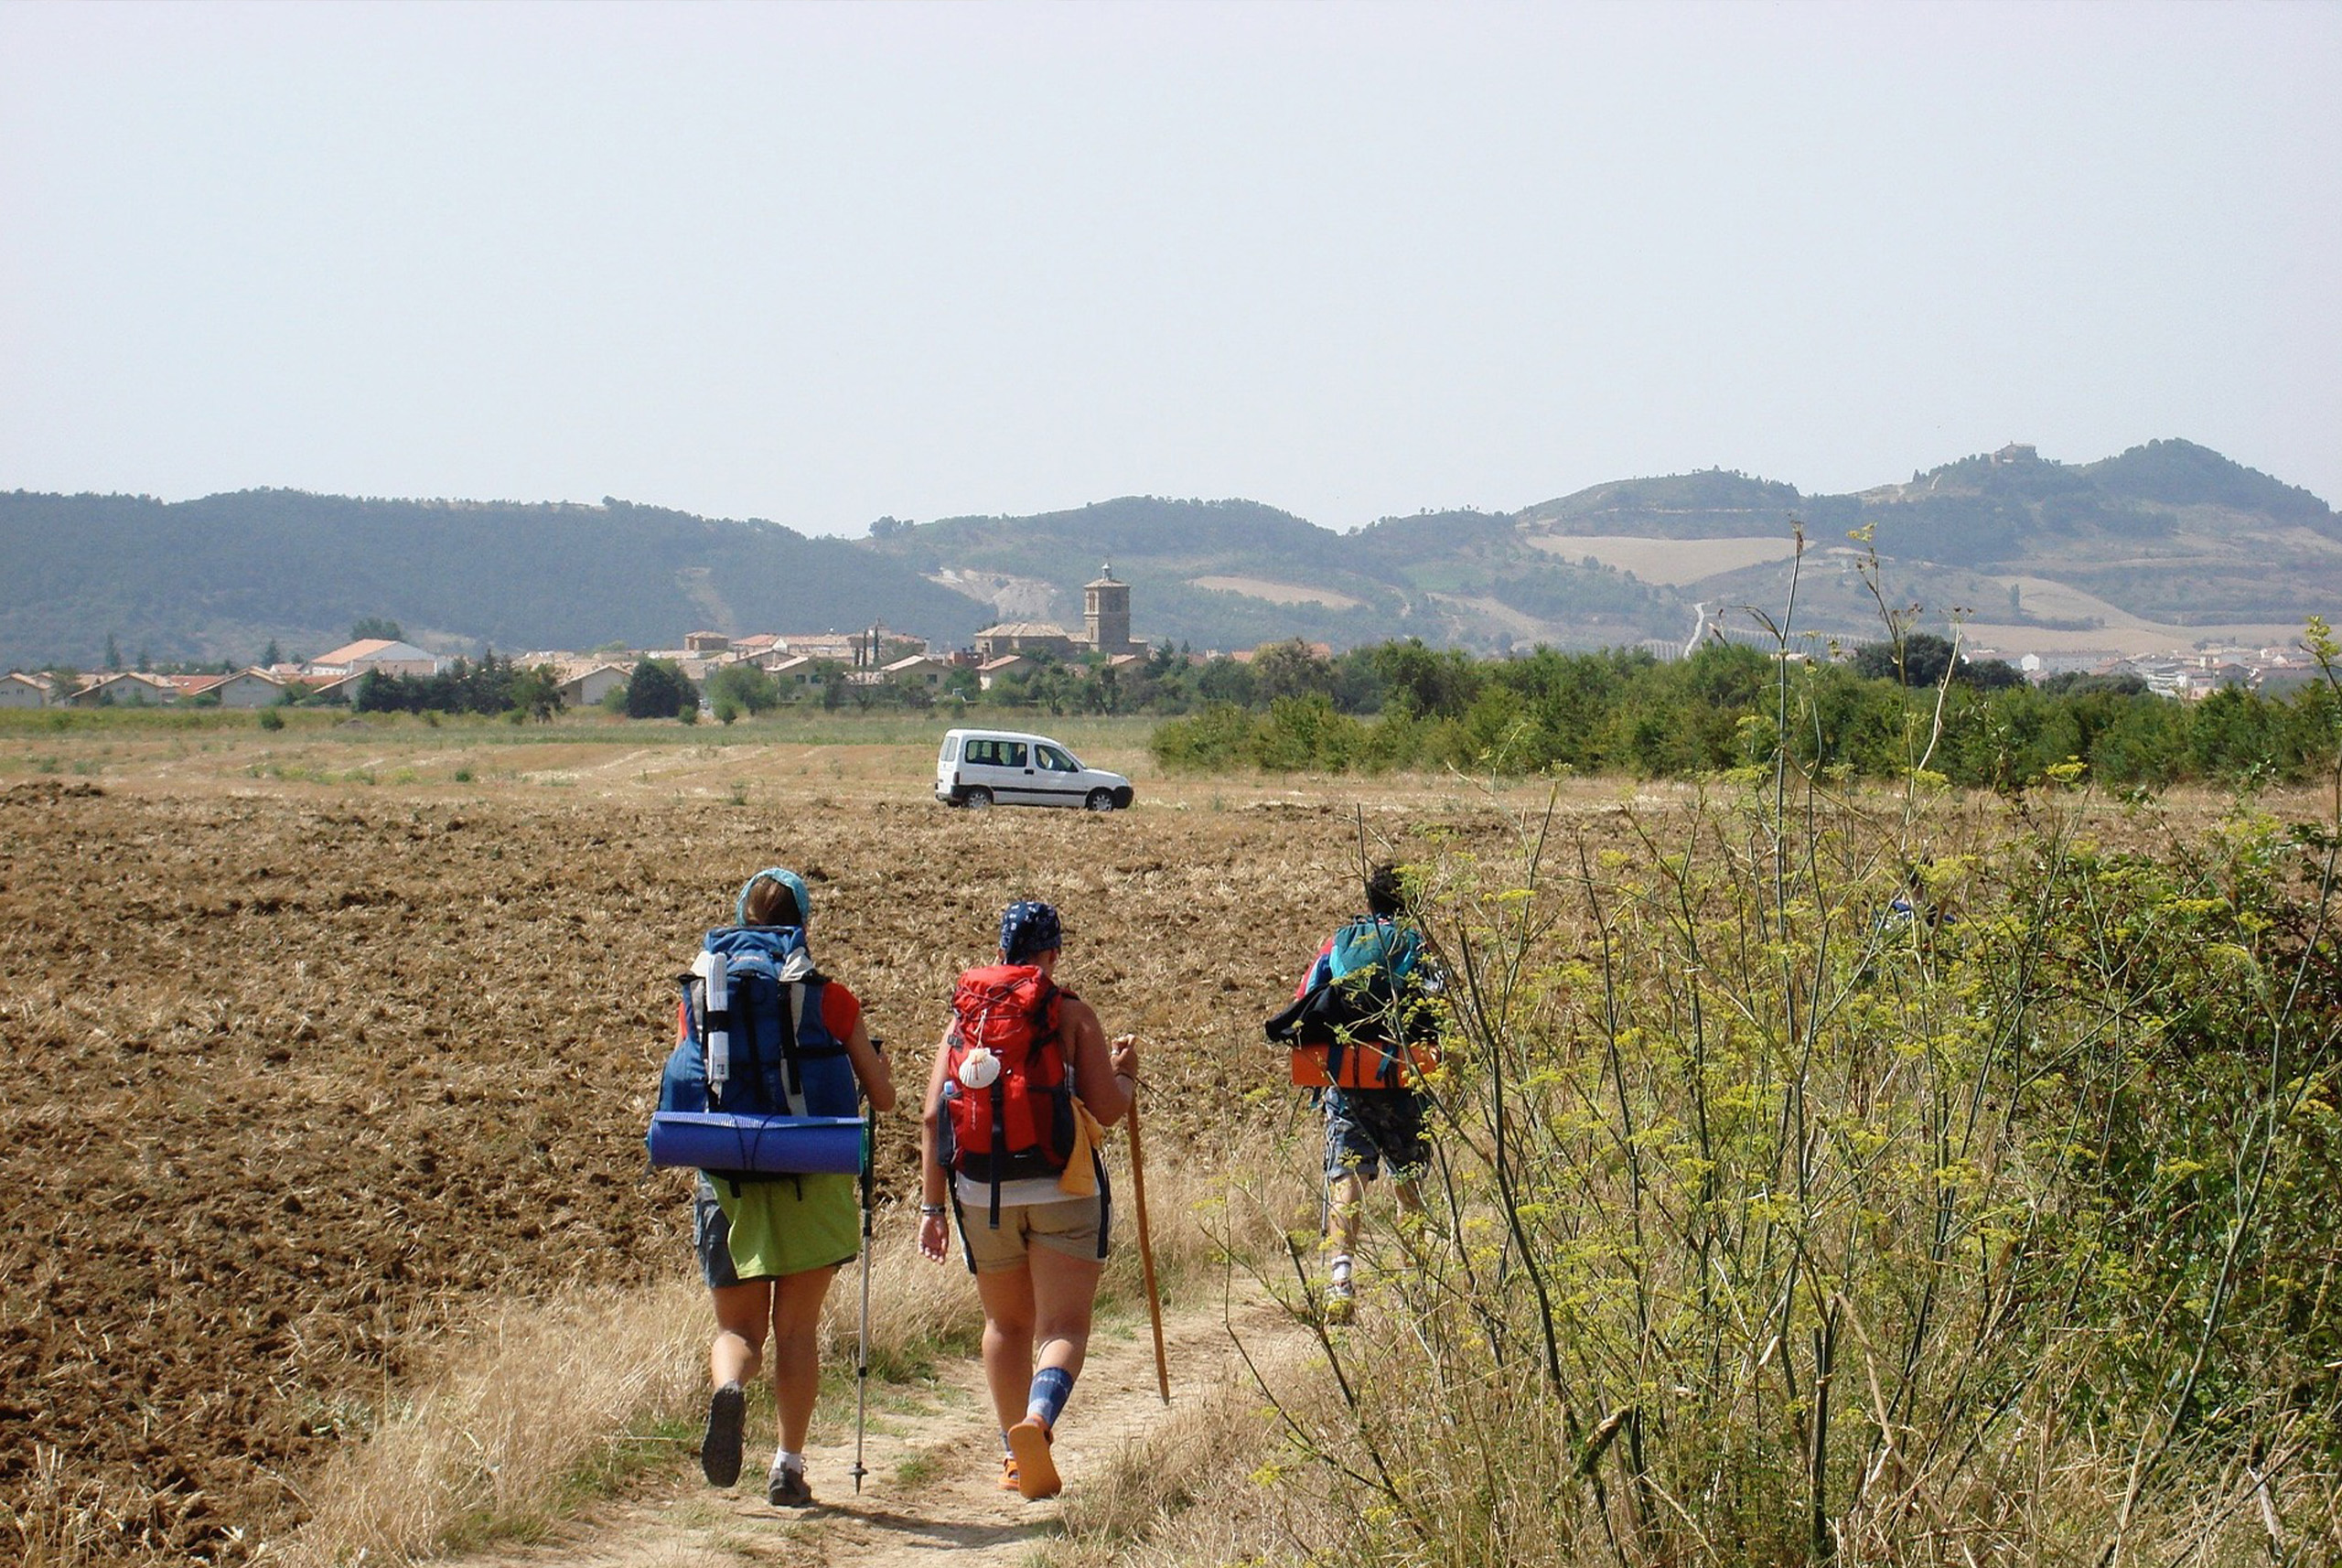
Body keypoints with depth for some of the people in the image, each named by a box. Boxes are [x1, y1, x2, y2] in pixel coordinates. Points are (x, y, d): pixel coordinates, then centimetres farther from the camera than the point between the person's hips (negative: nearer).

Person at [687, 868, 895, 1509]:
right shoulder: (831, 1000, -4)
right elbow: (882, 1097, 0)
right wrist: (870, 1059, 22)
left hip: (728, 1180, 1)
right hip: (812, 1187, -1)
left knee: (738, 1328, 11)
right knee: (796, 1329, 11)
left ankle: (728, 1387, -21)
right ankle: (789, 1465, 7)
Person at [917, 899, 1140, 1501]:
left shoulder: (965, 1015, 7)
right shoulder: (1072, 1015, -2)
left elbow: (932, 1119, 3)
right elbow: (1107, 1109, -6)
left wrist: (933, 1205, 7)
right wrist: (1125, 1072, 15)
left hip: (982, 1195, 3)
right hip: (1060, 1190, -3)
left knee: (1006, 1323, 19)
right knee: (1064, 1326, -4)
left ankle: (1014, 1457, 22)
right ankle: (1037, 1420, -31)